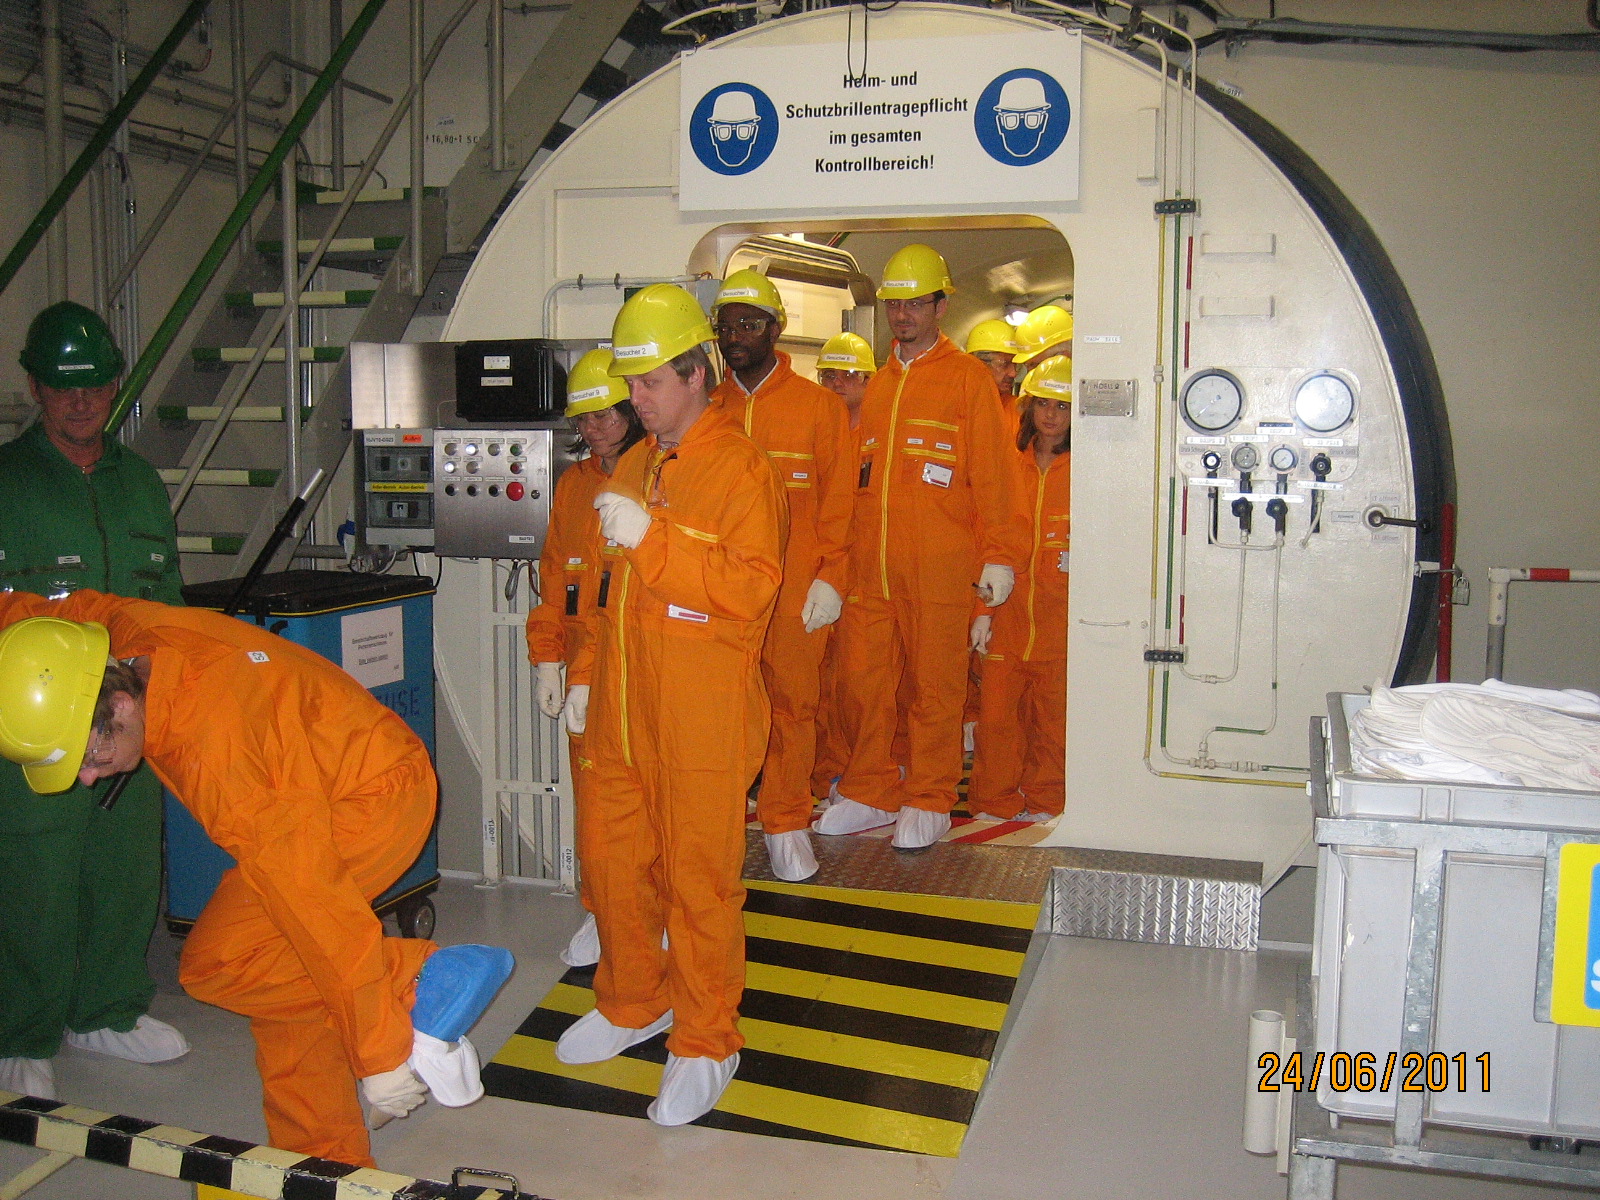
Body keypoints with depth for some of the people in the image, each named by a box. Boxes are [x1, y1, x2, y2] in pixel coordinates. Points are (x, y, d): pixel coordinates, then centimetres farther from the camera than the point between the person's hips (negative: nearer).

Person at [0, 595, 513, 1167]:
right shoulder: (123, 629, -13)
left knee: (216, 964, -16)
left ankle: (420, 986, -10)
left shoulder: (216, 753, -35)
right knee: (276, 967, 8)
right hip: (320, 789, 9)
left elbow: (315, 901, -31)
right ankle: (329, 1165, 20)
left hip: (376, 796, -9)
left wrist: (380, 1051, -24)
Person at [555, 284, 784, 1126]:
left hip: (703, 715, -7)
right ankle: (632, 1003, 33)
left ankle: (704, 1041, 15)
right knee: (609, 855, 14)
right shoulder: (633, 467, 17)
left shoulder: (739, 468, -7)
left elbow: (752, 587, -19)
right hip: (622, 708, 8)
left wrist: (650, 538, -22)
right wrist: (588, 677, 23)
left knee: (698, 876, 0)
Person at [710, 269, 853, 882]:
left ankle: (786, 822, 19)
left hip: (794, 591, -1)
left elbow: (837, 502, 3)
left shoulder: (819, 405, 4)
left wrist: (830, 578, -5)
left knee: (793, 704, 5)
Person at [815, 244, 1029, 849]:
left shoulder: (967, 378, 2)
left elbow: (994, 474, -3)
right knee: (862, 680, 6)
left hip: (939, 570, -5)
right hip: (870, 568, 5)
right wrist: (844, 554, 15)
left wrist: (1000, 556, -8)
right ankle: (871, 794, 21)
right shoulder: (878, 385, 19)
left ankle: (928, 803, 14)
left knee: (935, 686, 2)